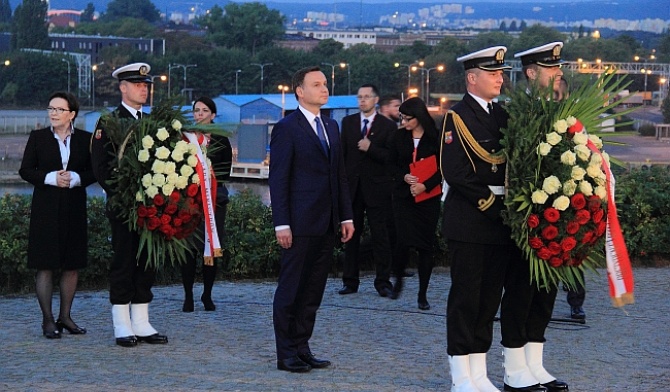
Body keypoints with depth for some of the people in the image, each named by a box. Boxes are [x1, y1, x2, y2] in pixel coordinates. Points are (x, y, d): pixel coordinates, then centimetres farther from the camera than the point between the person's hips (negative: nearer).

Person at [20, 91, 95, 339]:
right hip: (45, 209, -2)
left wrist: (76, 178, -13)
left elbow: (94, 171, 5)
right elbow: (25, 170, 2)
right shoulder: (38, 138, 3)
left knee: (72, 265, 6)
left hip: (74, 209, 2)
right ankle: (47, 320, 2)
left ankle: (65, 316, 17)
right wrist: (50, 178, -12)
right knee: (45, 265, -3)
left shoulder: (85, 139, 5)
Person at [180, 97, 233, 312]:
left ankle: (207, 295, 14)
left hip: (213, 200, 0)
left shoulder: (221, 141, 5)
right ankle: (188, 296, 5)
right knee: (188, 249, -3)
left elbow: (225, 172, 1)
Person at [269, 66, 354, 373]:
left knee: (313, 292, 10)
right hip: (300, 224, -7)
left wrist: (346, 216, 11)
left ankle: (302, 348, 17)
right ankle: (287, 355, 6)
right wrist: (281, 223, -15)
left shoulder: (331, 127, 16)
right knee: (290, 290, 0)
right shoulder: (287, 128, -6)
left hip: (327, 224, 7)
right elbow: (278, 178, -10)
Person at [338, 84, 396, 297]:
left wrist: (370, 148, -18)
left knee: (380, 236, -1)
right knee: (351, 235, 6)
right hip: (352, 186, 3)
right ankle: (350, 282, 11)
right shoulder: (348, 122, 10)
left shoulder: (388, 126, 0)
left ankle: (383, 282, 4)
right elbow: (342, 152, 10)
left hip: (377, 188, -3)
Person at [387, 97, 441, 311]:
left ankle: (422, 294, 8)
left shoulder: (435, 138, -3)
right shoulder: (399, 136, 5)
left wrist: (425, 185, -16)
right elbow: (391, 164, 8)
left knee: (426, 245, 1)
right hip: (403, 195, 1)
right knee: (403, 241, -11)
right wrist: (404, 177, -12)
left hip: (428, 196, -1)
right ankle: (398, 280, 16)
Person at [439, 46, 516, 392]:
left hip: (500, 218, 7)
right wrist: (489, 203, -14)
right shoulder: (457, 117, -7)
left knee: (490, 297, 9)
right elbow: (454, 173, -15)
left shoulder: (502, 116, 14)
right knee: (465, 296, -2)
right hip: (468, 220, -7)